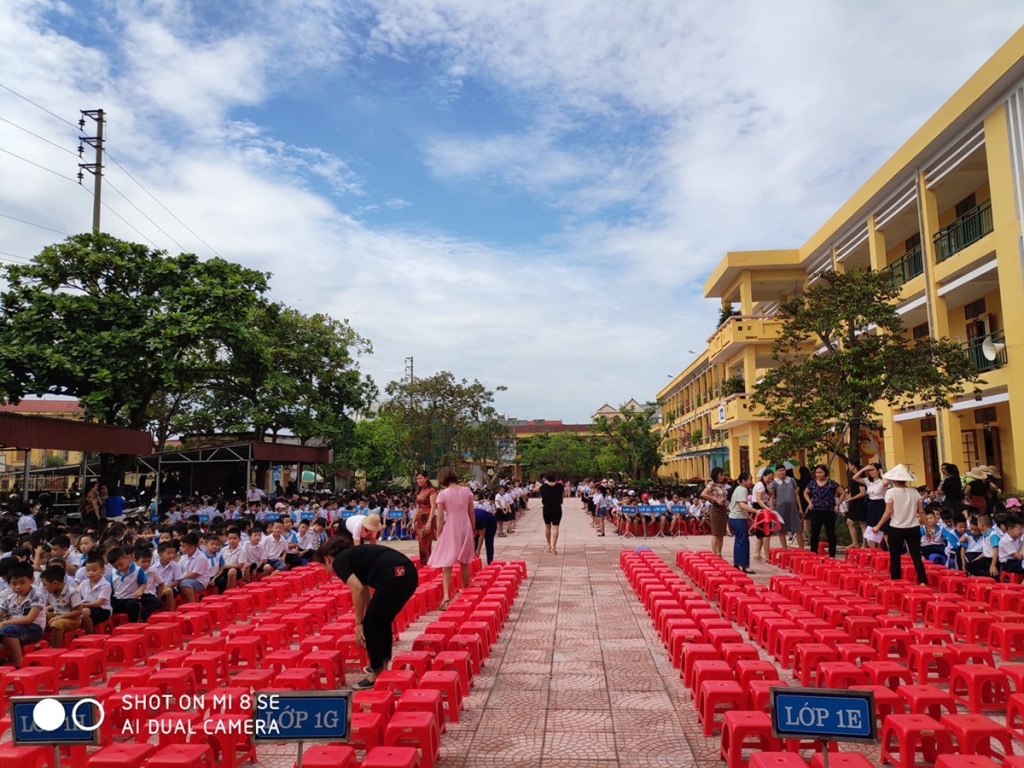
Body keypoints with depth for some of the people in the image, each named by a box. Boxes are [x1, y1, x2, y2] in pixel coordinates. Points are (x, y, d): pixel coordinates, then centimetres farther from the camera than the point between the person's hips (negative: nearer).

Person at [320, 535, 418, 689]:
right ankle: (383, 666, 38)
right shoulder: (356, 555, 33)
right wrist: (365, 620, 48)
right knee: (382, 622, 27)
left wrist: (359, 623, 5)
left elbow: (358, 590, -5)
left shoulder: (339, 561, 10)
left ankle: (377, 674, 21)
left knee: (371, 625, 11)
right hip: (409, 573, 9)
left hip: (392, 577, -9)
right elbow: (365, 591, 40)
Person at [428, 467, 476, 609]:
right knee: (464, 563, 18)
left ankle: (446, 596, -15)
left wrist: (438, 535, 2)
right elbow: (472, 514, 7)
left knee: (447, 564, -1)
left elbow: (440, 518, -7)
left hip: (450, 529, -4)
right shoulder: (467, 491, 2)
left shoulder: (443, 494, -8)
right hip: (465, 528, 4)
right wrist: (473, 530, 18)